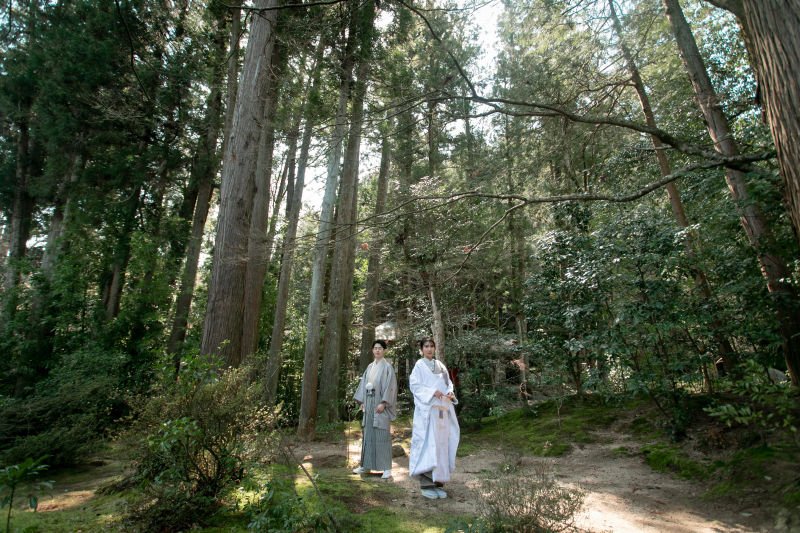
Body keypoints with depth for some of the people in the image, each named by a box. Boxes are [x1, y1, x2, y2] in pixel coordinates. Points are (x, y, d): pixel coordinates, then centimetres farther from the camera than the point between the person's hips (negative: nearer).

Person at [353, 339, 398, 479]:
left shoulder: (387, 367, -4)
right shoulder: (370, 367, 14)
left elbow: (390, 386, -10)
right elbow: (364, 384, 17)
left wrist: (383, 403, -17)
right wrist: (363, 402, 10)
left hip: (380, 403, -6)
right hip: (369, 403, 6)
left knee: (382, 434, -6)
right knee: (368, 434, 9)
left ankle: (386, 468, 1)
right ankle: (366, 466, 18)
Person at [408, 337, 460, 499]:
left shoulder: (440, 365, 16)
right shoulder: (419, 365, 1)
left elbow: (448, 382, 18)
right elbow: (414, 385, -7)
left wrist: (450, 393, -3)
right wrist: (432, 392, -18)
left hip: (442, 408, 6)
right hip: (426, 409, -5)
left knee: (441, 443, 5)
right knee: (428, 443, -8)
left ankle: (436, 482, 13)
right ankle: (425, 484, -1)